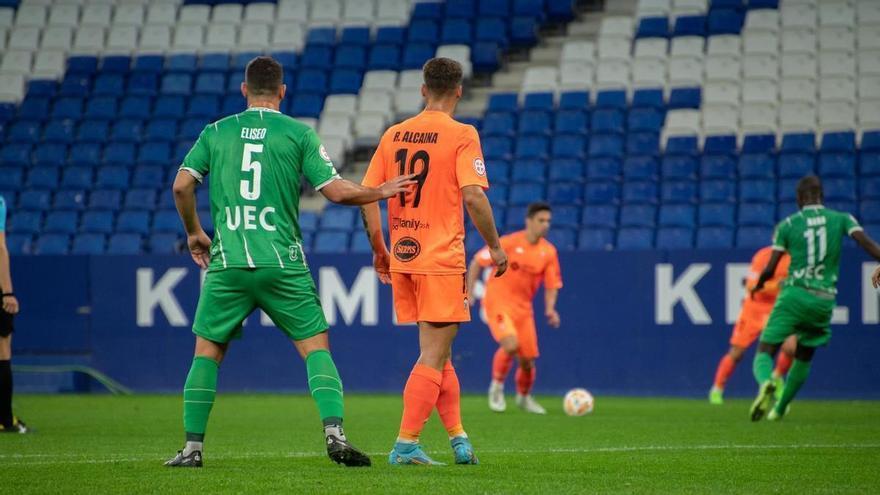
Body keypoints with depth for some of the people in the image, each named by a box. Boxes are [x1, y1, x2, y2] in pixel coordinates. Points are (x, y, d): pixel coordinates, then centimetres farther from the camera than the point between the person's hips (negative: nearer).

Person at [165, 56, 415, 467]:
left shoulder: (216, 132, 8)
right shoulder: (299, 133, 2)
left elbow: (181, 185, 2)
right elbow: (336, 191, -1)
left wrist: (193, 232, 18)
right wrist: (381, 192, 16)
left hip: (226, 263, 1)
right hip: (282, 262, -1)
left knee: (207, 351, 12)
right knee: (315, 345, 5)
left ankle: (192, 447, 8)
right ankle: (334, 433, -11)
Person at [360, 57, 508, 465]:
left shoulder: (393, 135, 8)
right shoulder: (461, 135, -8)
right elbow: (473, 196, -16)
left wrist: (379, 249, 18)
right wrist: (495, 247, -5)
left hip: (402, 259, 6)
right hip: (442, 260, -6)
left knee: (437, 352, 18)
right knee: (433, 357, -2)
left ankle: (458, 437, 22)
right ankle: (405, 445, -7)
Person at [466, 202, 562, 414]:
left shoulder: (549, 252, 0)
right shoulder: (509, 243, -13)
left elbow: (552, 285, 6)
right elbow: (477, 262, -4)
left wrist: (550, 309, -11)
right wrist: (469, 293, -6)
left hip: (523, 307, 5)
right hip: (498, 302, -5)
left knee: (527, 359, 5)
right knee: (511, 344, -27)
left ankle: (524, 397, 33)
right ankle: (497, 387, -3)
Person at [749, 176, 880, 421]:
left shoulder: (787, 225, 3)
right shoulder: (841, 219, 6)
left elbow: (770, 269, 3)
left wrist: (758, 285, 23)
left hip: (794, 295, -2)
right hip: (825, 300, 2)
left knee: (765, 353, -2)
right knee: (803, 357, 24)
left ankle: (765, 383, -36)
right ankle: (780, 409, 30)